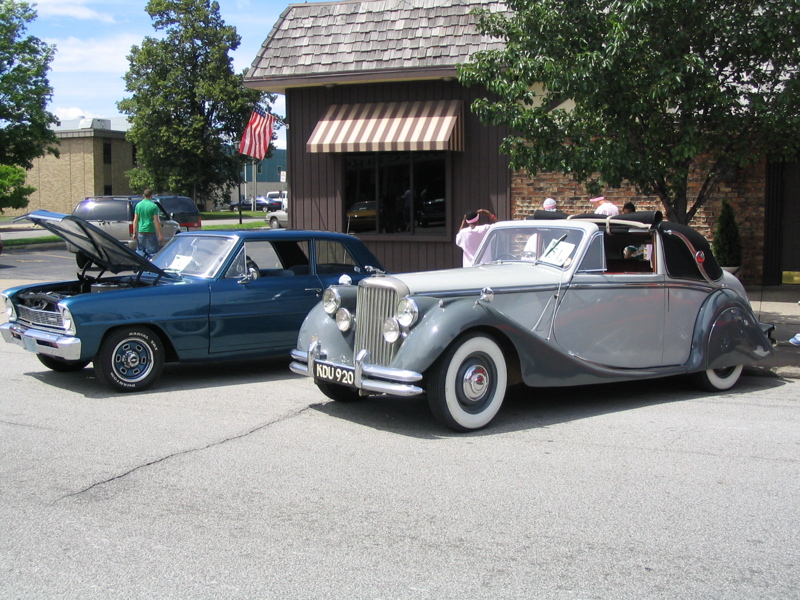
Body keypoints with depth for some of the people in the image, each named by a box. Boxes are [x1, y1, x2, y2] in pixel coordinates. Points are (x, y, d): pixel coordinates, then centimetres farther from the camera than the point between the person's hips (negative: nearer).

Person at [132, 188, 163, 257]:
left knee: (140, 251, 13)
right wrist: (160, 235, -9)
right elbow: (156, 221, -11)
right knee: (152, 252, -2)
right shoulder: (154, 206, -8)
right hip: (150, 232, -5)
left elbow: (135, 220, 5)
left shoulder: (138, 205, 6)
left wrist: (134, 233, 10)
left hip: (141, 231, 5)